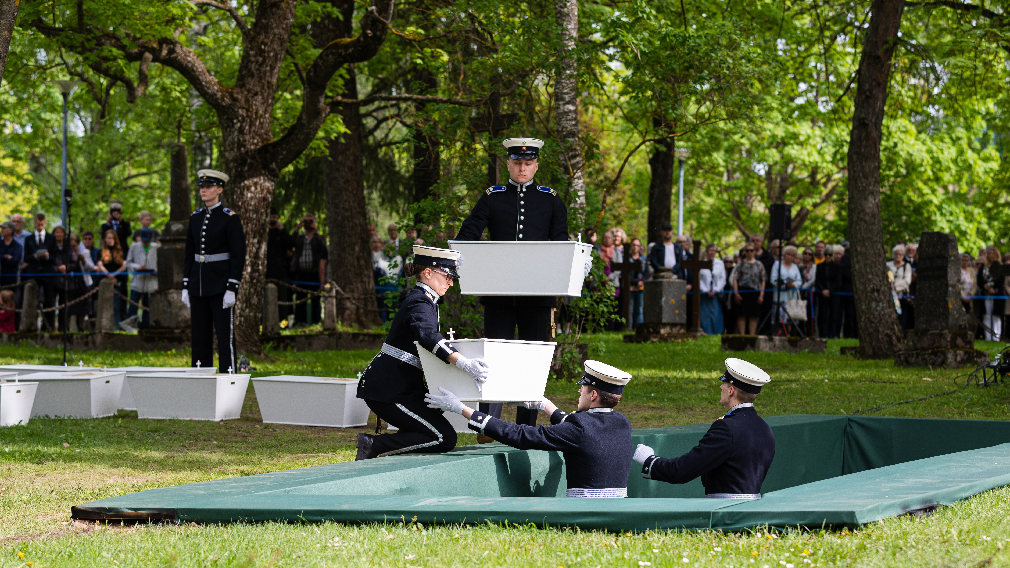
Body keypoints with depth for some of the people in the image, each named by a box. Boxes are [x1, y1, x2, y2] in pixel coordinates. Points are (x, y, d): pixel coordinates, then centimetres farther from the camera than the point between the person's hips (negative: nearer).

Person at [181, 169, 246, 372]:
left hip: (221, 286, -6)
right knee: (200, 336, 9)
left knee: (225, 336, -5)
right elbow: (189, 254, 16)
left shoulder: (230, 218, -7)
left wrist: (232, 289, -16)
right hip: (198, 286, 6)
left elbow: (238, 256, -10)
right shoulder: (196, 217, 11)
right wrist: (185, 287, 10)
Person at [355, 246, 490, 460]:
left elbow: (429, 338, 28)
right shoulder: (420, 304, -17)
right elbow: (427, 336, -36)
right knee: (444, 439, -14)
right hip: (389, 391, -11)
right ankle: (374, 446, -14)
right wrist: (463, 363, -48)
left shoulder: (421, 299, 17)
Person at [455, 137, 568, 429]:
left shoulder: (551, 200, 10)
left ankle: (526, 428, 9)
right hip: (498, 293, -1)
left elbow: (561, 244, 7)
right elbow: (467, 236, 3)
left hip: (538, 295, 1)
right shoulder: (491, 198, 9)